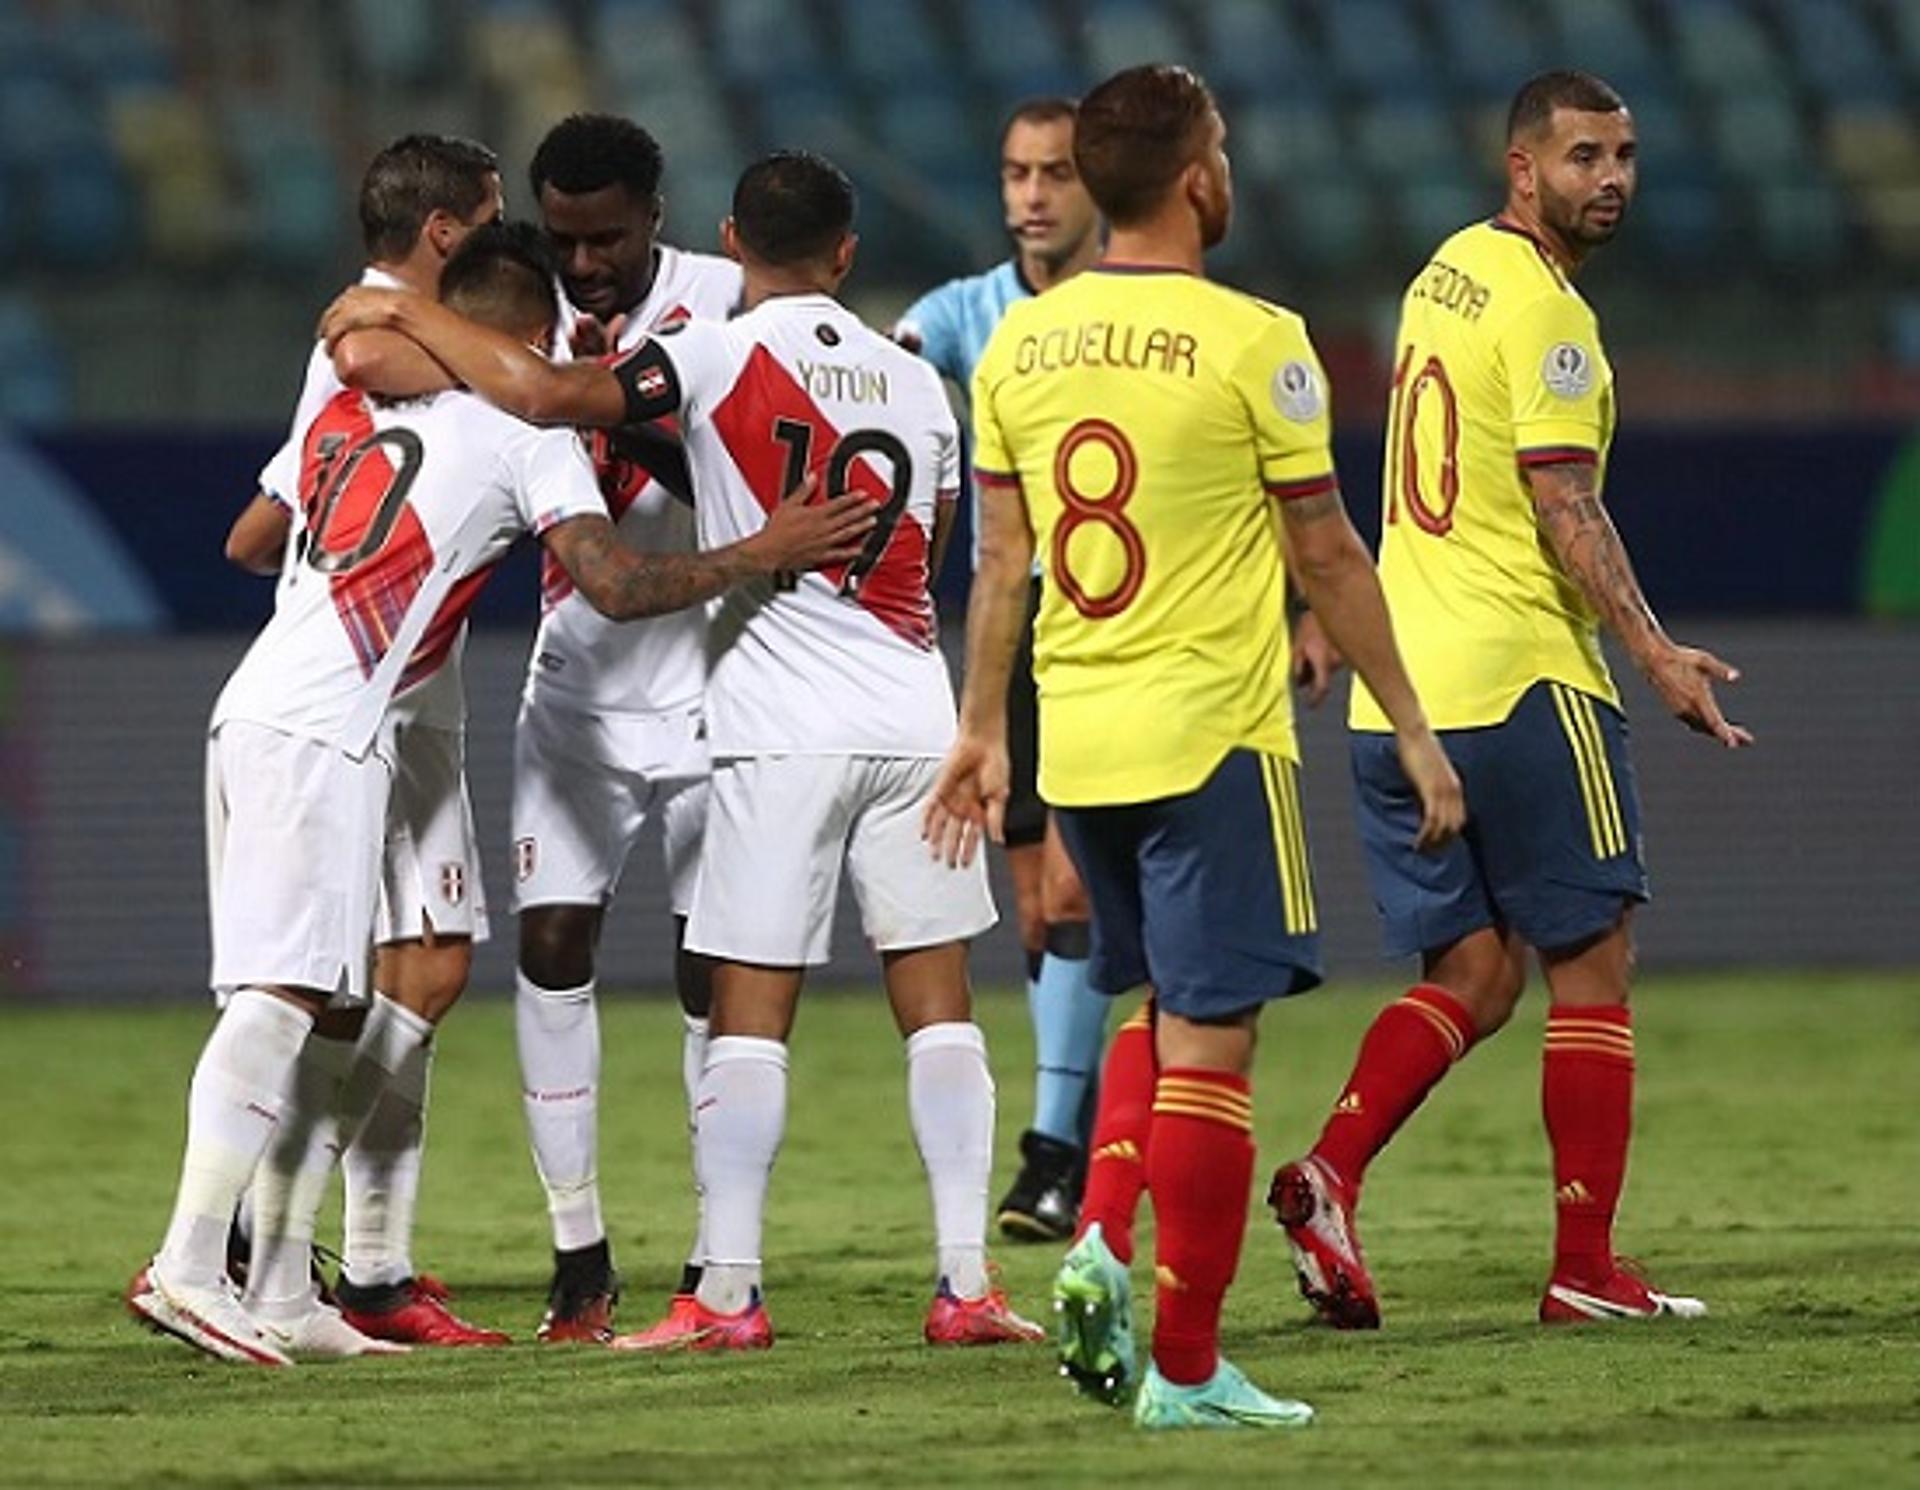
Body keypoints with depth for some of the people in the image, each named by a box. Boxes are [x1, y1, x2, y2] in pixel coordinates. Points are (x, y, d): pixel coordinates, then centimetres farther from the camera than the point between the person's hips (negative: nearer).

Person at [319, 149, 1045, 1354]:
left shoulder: (720, 356, -5)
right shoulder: (916, 382, 10)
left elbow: (546, 394, -16)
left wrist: (403, 314, -4)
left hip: (779, 726, -4)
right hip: (913, 721, 4)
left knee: (751, 1013, -2)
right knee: (938, 999, 6)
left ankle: (730, 1291, -6)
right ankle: (967, 1279, 0)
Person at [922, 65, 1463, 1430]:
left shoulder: (1020, 344, 5)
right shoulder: (1252, 344, -10)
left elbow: (1001, 560, 10)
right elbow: (1328, 560, -5)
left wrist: (982, 732, 19)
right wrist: (1412, 728, 3)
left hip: (1077, 742, 6)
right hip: (1212, 737, -6)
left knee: (1160, 1002, 23)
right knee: (1209, 1042, -1)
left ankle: (1101, 1241, 3)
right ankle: (1187, 1366, -1)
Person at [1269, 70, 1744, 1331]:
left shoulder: (1448, 272, 15)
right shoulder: (1546, 312, -12)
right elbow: (1564, 506, -20)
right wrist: (1654, 652, -24)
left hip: (1399, 690, 8)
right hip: (1521, 679, -8)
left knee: (1471, 974, 10)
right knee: (1593, 957, 2)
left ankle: (1329, 1174, -11)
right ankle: (1585, 1266, 1)